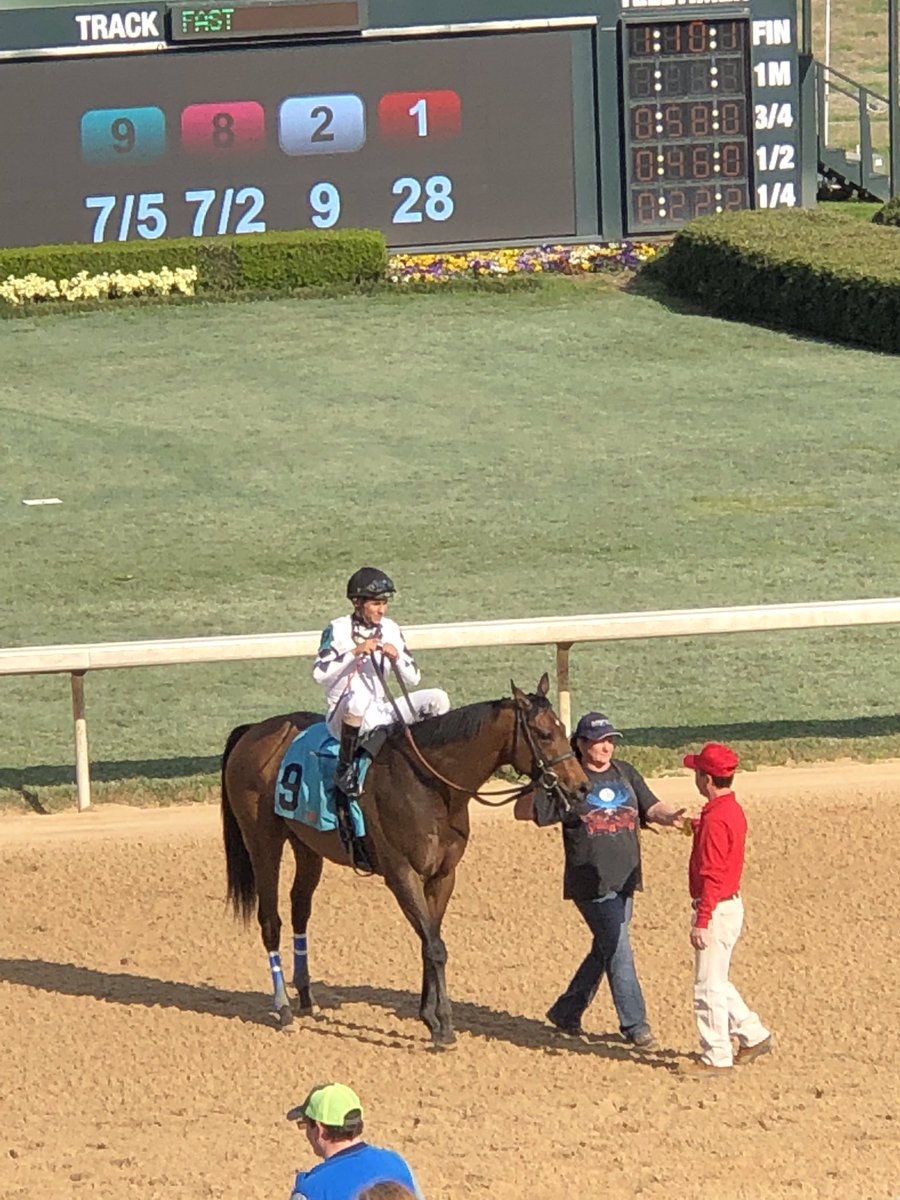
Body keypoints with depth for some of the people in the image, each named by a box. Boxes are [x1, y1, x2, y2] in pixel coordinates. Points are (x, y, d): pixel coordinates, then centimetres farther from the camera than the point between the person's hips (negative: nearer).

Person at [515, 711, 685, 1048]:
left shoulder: (625, 773, 9)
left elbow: (651, 807, 1)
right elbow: (523, 811, -6)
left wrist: (669, 816, -22)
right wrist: (543, 786, -25)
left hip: (624, 879, 6)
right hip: (590, 881, -6)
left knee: (606, 950, 14)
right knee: (618, 949, -8)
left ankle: (566, 1011, 30)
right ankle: (634, 1024, -1)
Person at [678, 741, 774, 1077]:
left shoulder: (715, 819, -22)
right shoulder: (733, 810, 8)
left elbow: (712, 875, -24)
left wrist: (701, 921, -23)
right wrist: (695, 827, 17)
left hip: (716, 910, -10)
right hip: (731, 904, 10)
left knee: (708, 987, -2)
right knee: (716, 983, 20)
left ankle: (716, 1057, 4)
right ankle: (753, 1036, 24)